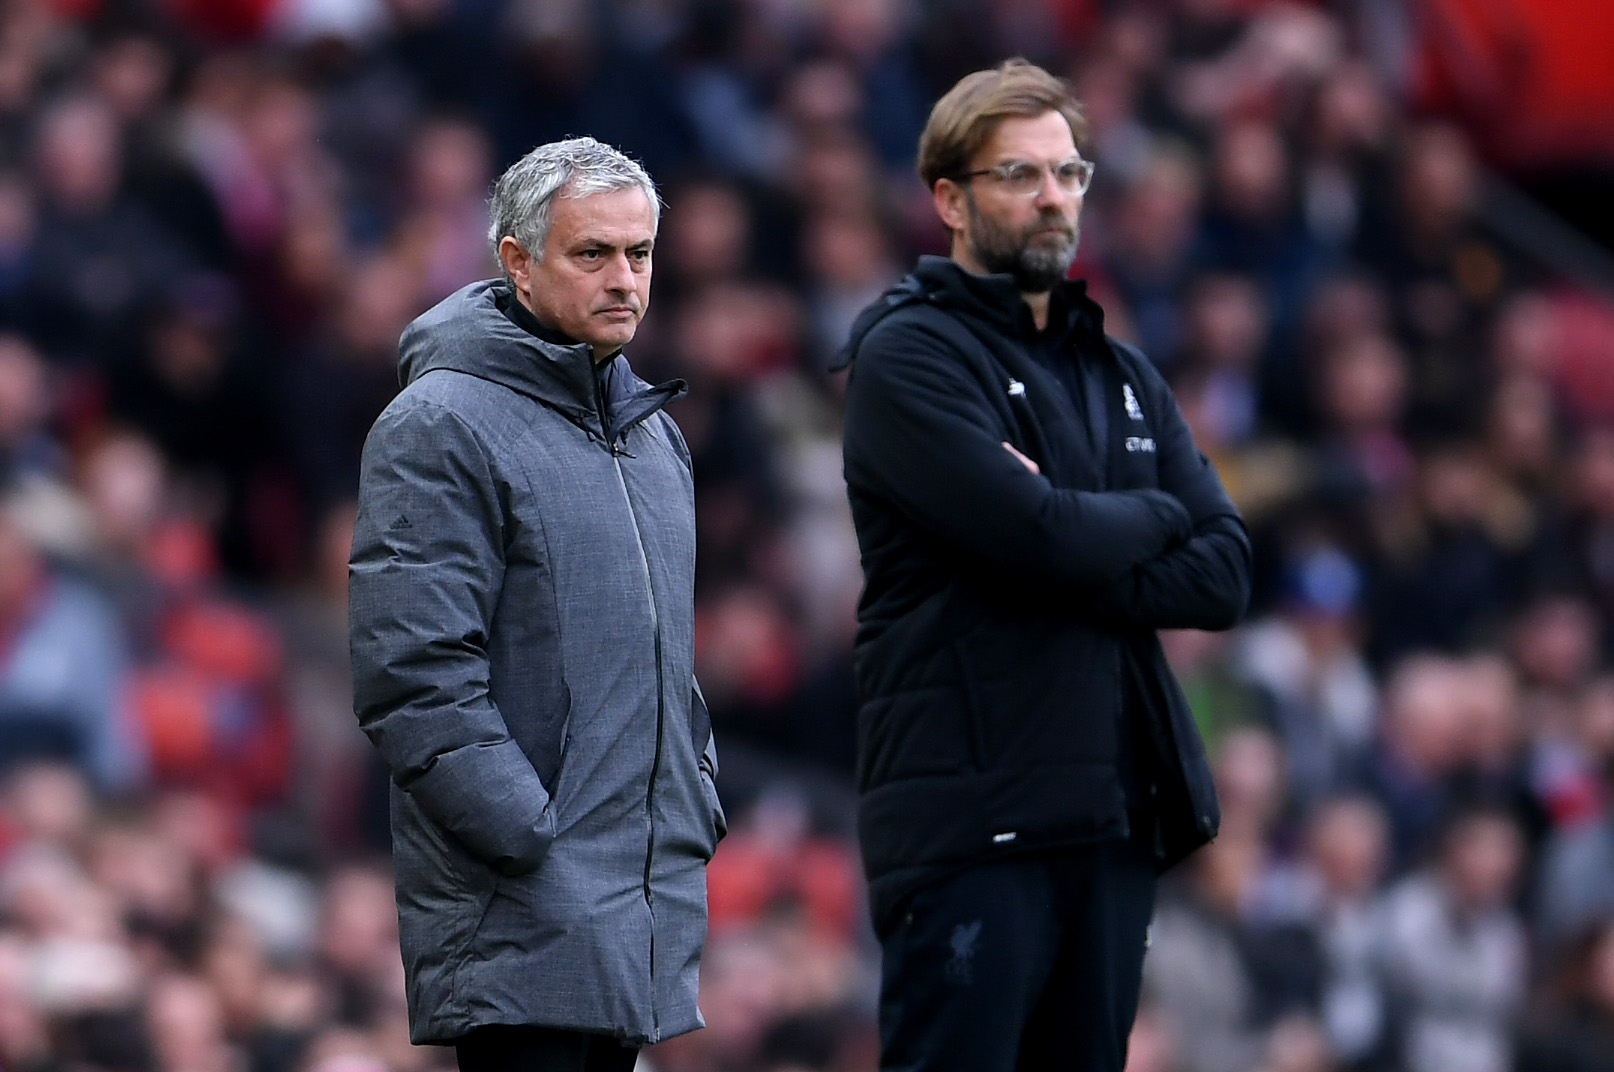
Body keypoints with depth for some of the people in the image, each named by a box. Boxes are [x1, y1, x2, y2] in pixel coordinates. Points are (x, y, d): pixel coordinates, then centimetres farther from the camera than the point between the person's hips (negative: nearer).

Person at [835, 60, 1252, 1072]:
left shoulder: (1125, 378, 19)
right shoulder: (908, 354, -3)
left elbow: (1224, 573, 6)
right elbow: (1036, 534, -17)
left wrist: (1083, 565, -11)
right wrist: (1152, 518, 2)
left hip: (1118, 819, 7)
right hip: (971, 822, -7)